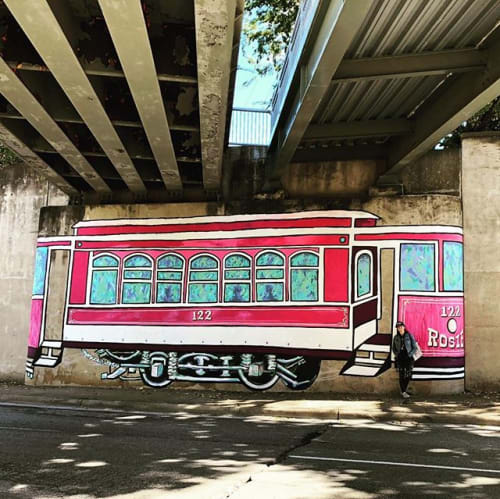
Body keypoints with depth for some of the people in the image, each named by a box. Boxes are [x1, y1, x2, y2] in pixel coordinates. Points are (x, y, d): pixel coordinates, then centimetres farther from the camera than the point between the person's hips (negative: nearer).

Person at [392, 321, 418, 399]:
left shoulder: (409, 335, -3)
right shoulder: (396, 337, 5)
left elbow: (414, 347, 0)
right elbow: (394, 348, 16)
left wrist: (410, 354, -11)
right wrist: (396, 355, -1)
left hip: (408, 358, -1)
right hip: (400, 358, 1)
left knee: (408, 375, 0)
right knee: (402, 375, -4)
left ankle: (404, 389, 22)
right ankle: (404, 392, 4)